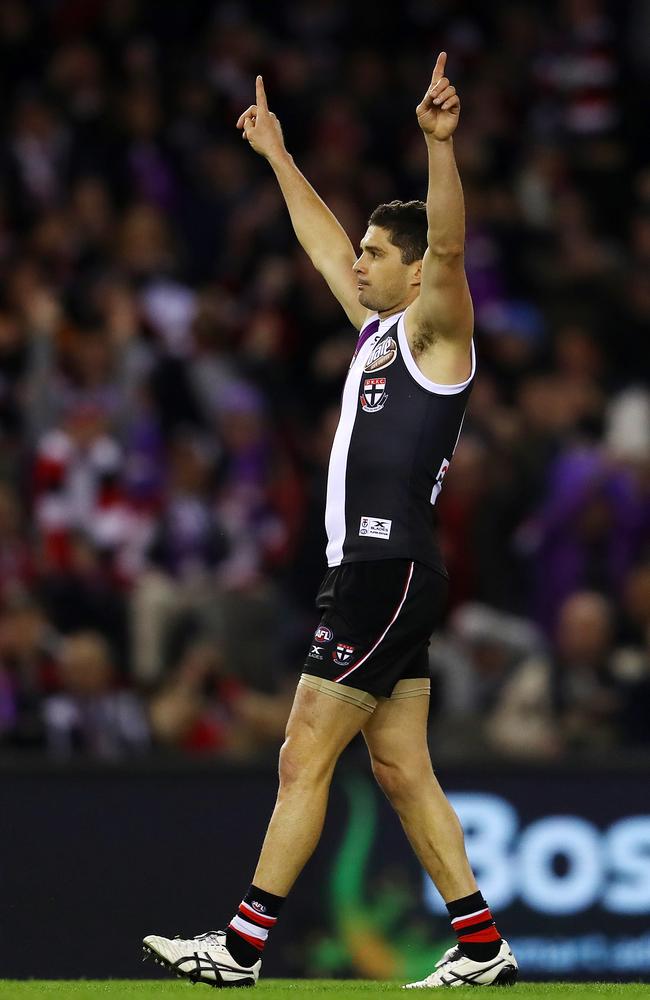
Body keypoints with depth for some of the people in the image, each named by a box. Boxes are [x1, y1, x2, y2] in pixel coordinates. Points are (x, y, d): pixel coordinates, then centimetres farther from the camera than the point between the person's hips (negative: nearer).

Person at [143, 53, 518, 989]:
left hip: (392, 569, -9)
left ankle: (242, 946, -6)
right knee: (401, 769, 9)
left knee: (304, 758, -8)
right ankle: (483, 949, 10)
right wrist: (277, 155, 35)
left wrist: (440, 144, -40)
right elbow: (324, 245, 30)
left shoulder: (436, 331, -8)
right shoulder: (378, 327, 16)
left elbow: (447, 247, -26)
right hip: (369, 568, 9)